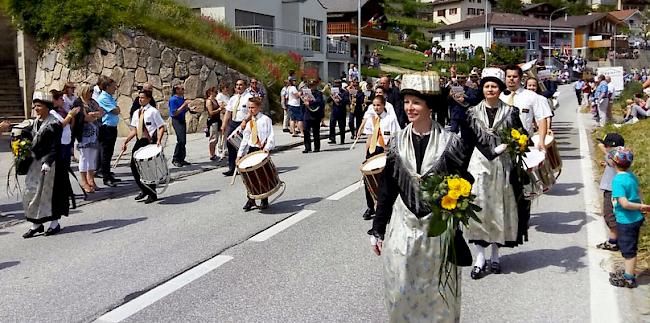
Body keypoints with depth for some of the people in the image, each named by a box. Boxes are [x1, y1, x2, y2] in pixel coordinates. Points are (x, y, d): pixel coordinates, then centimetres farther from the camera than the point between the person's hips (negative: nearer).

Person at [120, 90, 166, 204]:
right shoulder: (136, 113, 14)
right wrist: (126, 141, 6)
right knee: (134, 165, 1)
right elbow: (134, 130, 16)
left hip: (151, 142, -6)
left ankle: (152, 194, 13)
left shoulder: (153, 111, -4)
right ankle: (144, 190, 20)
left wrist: (159, 140, -21)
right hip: (139, 141, 6)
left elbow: (161, 127, -8)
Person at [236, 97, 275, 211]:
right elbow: (245, 138, 13)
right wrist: (240, 154, 7)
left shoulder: (265, 119, -4)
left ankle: (264, 201, 13)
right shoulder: (248, 121, 12)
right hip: (251, 150, 5)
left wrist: (267, 147, -27)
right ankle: (251, 199, 11)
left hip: (262, 150, -5)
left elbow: (271, 135, -11)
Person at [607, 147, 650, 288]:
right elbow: (638, 194, 9)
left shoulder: (618, 180, -22)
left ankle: (629, 279, 15)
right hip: (636, 218, 8)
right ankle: (628, 272, 35)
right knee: (629, 248, 21)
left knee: (628, 250, 4)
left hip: (626, 221, -8)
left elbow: (624, 203, -27)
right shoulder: (632, 176, 3)